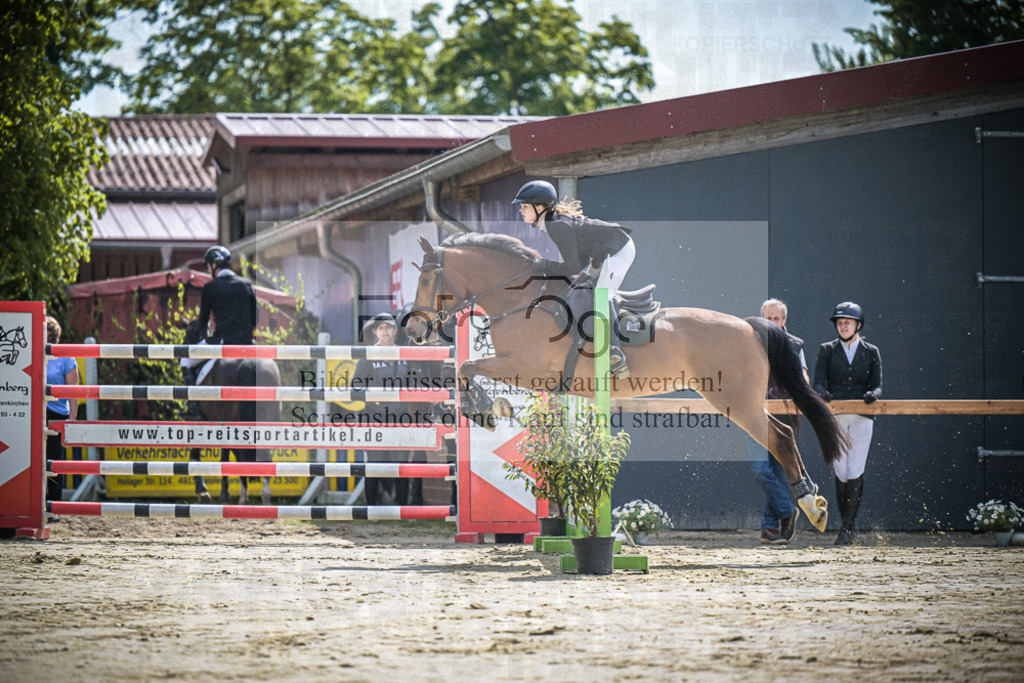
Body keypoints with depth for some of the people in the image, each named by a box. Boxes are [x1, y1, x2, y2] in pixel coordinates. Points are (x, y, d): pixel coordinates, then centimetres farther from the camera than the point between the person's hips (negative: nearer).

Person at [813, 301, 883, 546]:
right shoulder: (827, 350, 12)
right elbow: (818, 382, 2)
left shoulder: (871, 352, 13)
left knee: (855, 472, -11)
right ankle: (849, 530, 7)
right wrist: (823, 393, -21)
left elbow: (877, 385, 7)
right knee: (841, 472, -3)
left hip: (862, 417, 0)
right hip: (834, 416, 0)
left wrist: (873, 394, -17)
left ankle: (847, 528, -10)